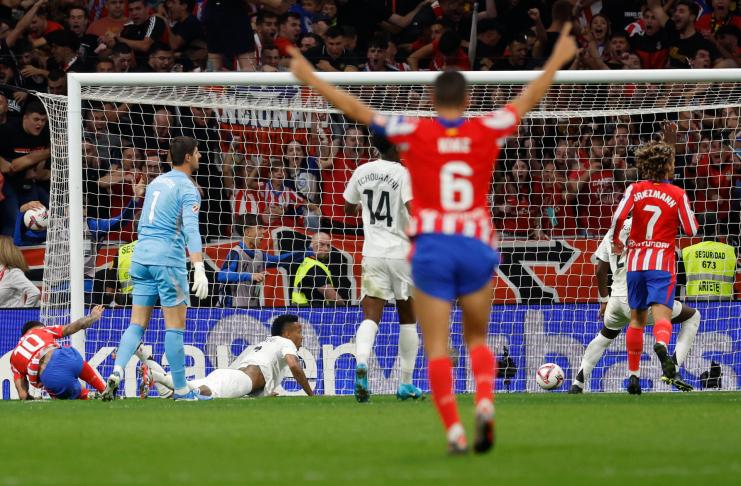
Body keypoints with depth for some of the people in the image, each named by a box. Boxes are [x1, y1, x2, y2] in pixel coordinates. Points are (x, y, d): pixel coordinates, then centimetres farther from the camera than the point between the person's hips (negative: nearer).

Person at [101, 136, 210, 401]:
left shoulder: (155, 183, 17)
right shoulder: (187, 189, -7)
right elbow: (191, 229, -20)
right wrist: (199, 268, -28)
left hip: (142, 257, 7)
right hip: (168, 258, -7)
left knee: (137, 324, 6)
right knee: (175, 325, -1)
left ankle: (116, 373, -14)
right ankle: (181, 390, 2)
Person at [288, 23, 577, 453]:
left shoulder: (415, 133, -1)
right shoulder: (486, 132, 3)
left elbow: (356, 109, 4)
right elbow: (528, 100, 18)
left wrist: (309, 77, 13)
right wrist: (557, 60, 34)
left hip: (432, 247, -2)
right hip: (477, 247, 2)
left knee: (437, 348, 0)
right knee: (478, 340, 15)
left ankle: (454, 429, -14)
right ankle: (485, 403, -11)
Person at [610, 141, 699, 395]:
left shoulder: (635, 189, 2)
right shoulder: (677, 194, -2)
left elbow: (618, 217, -11)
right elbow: (692, 230, 0)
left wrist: (616, 241, 7)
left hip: (636, 260, 3)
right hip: (662, 262, -3)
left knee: (637, 318, 15)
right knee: (661, 313, -16)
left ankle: (633, 374, 18)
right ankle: (661, 344, -51)